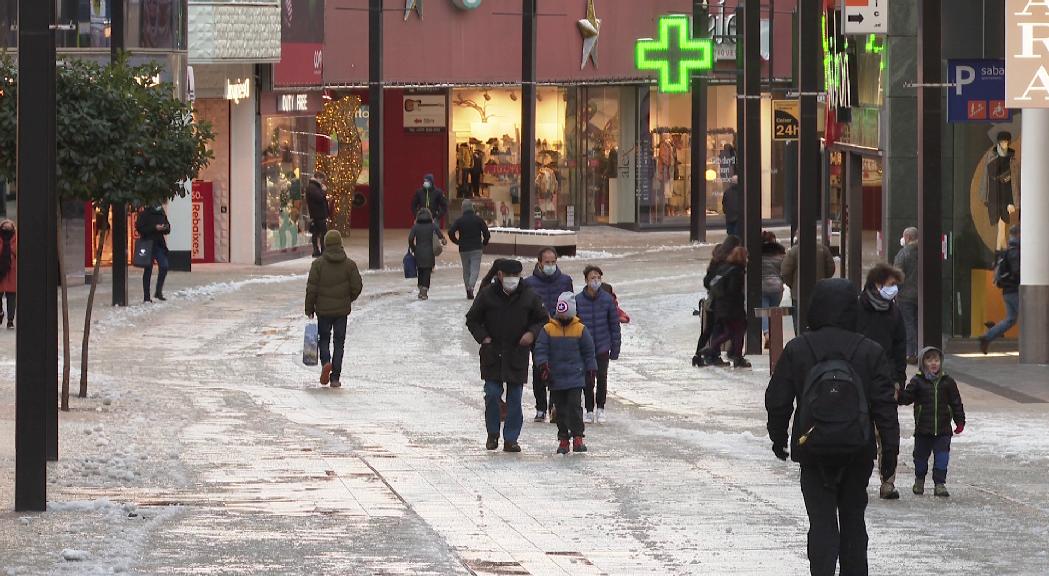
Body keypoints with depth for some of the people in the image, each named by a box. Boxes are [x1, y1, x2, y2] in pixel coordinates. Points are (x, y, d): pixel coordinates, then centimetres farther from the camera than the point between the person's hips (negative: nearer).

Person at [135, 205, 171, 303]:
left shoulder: (161, 213, 12)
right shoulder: (144, 214, -6)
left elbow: (167, 230, 19)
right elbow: (139, 228, -14)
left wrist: (165, 228, -6)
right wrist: (155, 228, -20)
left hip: (159, 244, 5)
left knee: (164, 267, -8)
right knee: (148, 270, 0)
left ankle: (158, 292, 4)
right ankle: (146, 296, 7)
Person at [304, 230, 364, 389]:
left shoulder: (318, 264, -7)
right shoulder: (349, 264, -4)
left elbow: (312, 288, -7)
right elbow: (357, 287, -3)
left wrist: (309, 309, 3)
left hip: (323, 310, -1)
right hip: (342, 310, 1)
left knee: (324, 339, 15)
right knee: (339, 342, 8)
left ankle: (326, 362, -13)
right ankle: (335, 377, 4)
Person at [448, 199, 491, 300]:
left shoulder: (459, 220, -2)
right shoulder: (478, 219, -2)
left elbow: (451, 232, -11)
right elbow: (487, 233, -5)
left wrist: (457, 242, 4)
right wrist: (484, 243, 11)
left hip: (464, 249, 1)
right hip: (477, 249, -1)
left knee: (466, 270, 12)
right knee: (475, 269, -3)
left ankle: (468, 292, 15)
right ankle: (471, 286, -28)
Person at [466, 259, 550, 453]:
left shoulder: (529, 297, -1)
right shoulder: (487, 294, -3)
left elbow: (544, 320, 9)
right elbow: (472, 319, 8)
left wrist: (532, 333, -9)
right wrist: (483, 337, -6)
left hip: (517, 355, 1)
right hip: (492, 353, -1)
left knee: (515, 398, 2)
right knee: (492, 393, -6)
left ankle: (511, 439, 8)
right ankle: (493, 433, 14)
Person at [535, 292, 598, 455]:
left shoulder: (580, 329, 1)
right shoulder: (548, 329, 0)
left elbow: (588, 351, 9)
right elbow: (541, 350, 0)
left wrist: (591, 369, 9)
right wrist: (543, 366, -12)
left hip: (575, 377, -1)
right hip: (555, 378, 1)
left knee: (575, 406, -10)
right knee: (561, 409, 6)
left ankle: (578, 437, -4)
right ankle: (563, 440, 12)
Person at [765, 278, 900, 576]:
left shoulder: (796, 350, -5)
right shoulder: (870, 351, -5)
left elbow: (777, 400, 0)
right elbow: (884, 403, -4)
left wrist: (778, 437, 14)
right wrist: (890, 446, 4)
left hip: (813, 451, -1)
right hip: (858, 452, 1)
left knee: (822, 522, 1)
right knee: (853, 520, 14)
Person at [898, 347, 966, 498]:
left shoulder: (948, 382, 4)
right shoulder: (917, 382, 0)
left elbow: (956, 403, 8)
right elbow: (907, 397, -4)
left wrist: (960, 421, 4)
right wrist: (898, 393, -24)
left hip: (943, 430, 0)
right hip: (923, 430, 0)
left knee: (942, 457, -6)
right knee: (921, 456, 12)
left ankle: (940, 484, 0)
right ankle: (919, 480, 34)